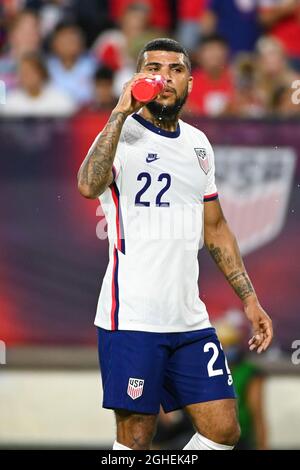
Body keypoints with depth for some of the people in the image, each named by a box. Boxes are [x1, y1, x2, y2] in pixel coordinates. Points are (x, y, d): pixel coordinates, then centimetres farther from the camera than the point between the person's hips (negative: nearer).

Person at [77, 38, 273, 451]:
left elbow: (215, 229, 22)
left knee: (223, 430, 4)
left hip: (189, 319, 7)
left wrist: (249, 300, 18)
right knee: (135, 440, -3)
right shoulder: (122, 134, -7)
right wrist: (121, 112, -28)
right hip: (132, 319, -7)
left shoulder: (198, 143, 14)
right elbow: (89, 186, -30)